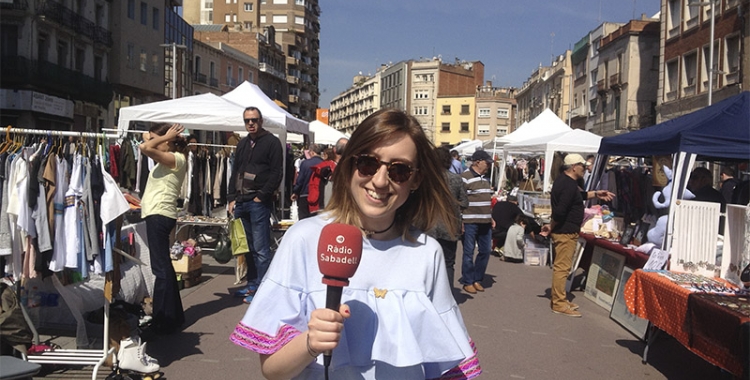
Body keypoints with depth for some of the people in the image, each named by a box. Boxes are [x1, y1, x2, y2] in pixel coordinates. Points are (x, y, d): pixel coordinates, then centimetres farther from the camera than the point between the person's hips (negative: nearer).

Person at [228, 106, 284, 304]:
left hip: (259, 203, -7)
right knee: (248, 247, 13)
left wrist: (261, 196, -13)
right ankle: (252, 284, 23)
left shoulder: (271, 142, -3)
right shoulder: (242, 144, 18)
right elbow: (235, 172, 20)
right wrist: (231, 198, 11)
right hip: (241, 202, 7)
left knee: (260, 248, -5)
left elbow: (277, 174, -9)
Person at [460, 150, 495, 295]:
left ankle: (477, 279, 24)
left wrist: (491, 217, 20)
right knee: (469, 252, 0)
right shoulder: (465, 177, -11)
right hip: (470, 222, -8)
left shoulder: (485, 178, 15)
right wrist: (460, 221, -16)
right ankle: (467, 282, 12)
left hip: (485, 222, 8)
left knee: (486, 250, 11)